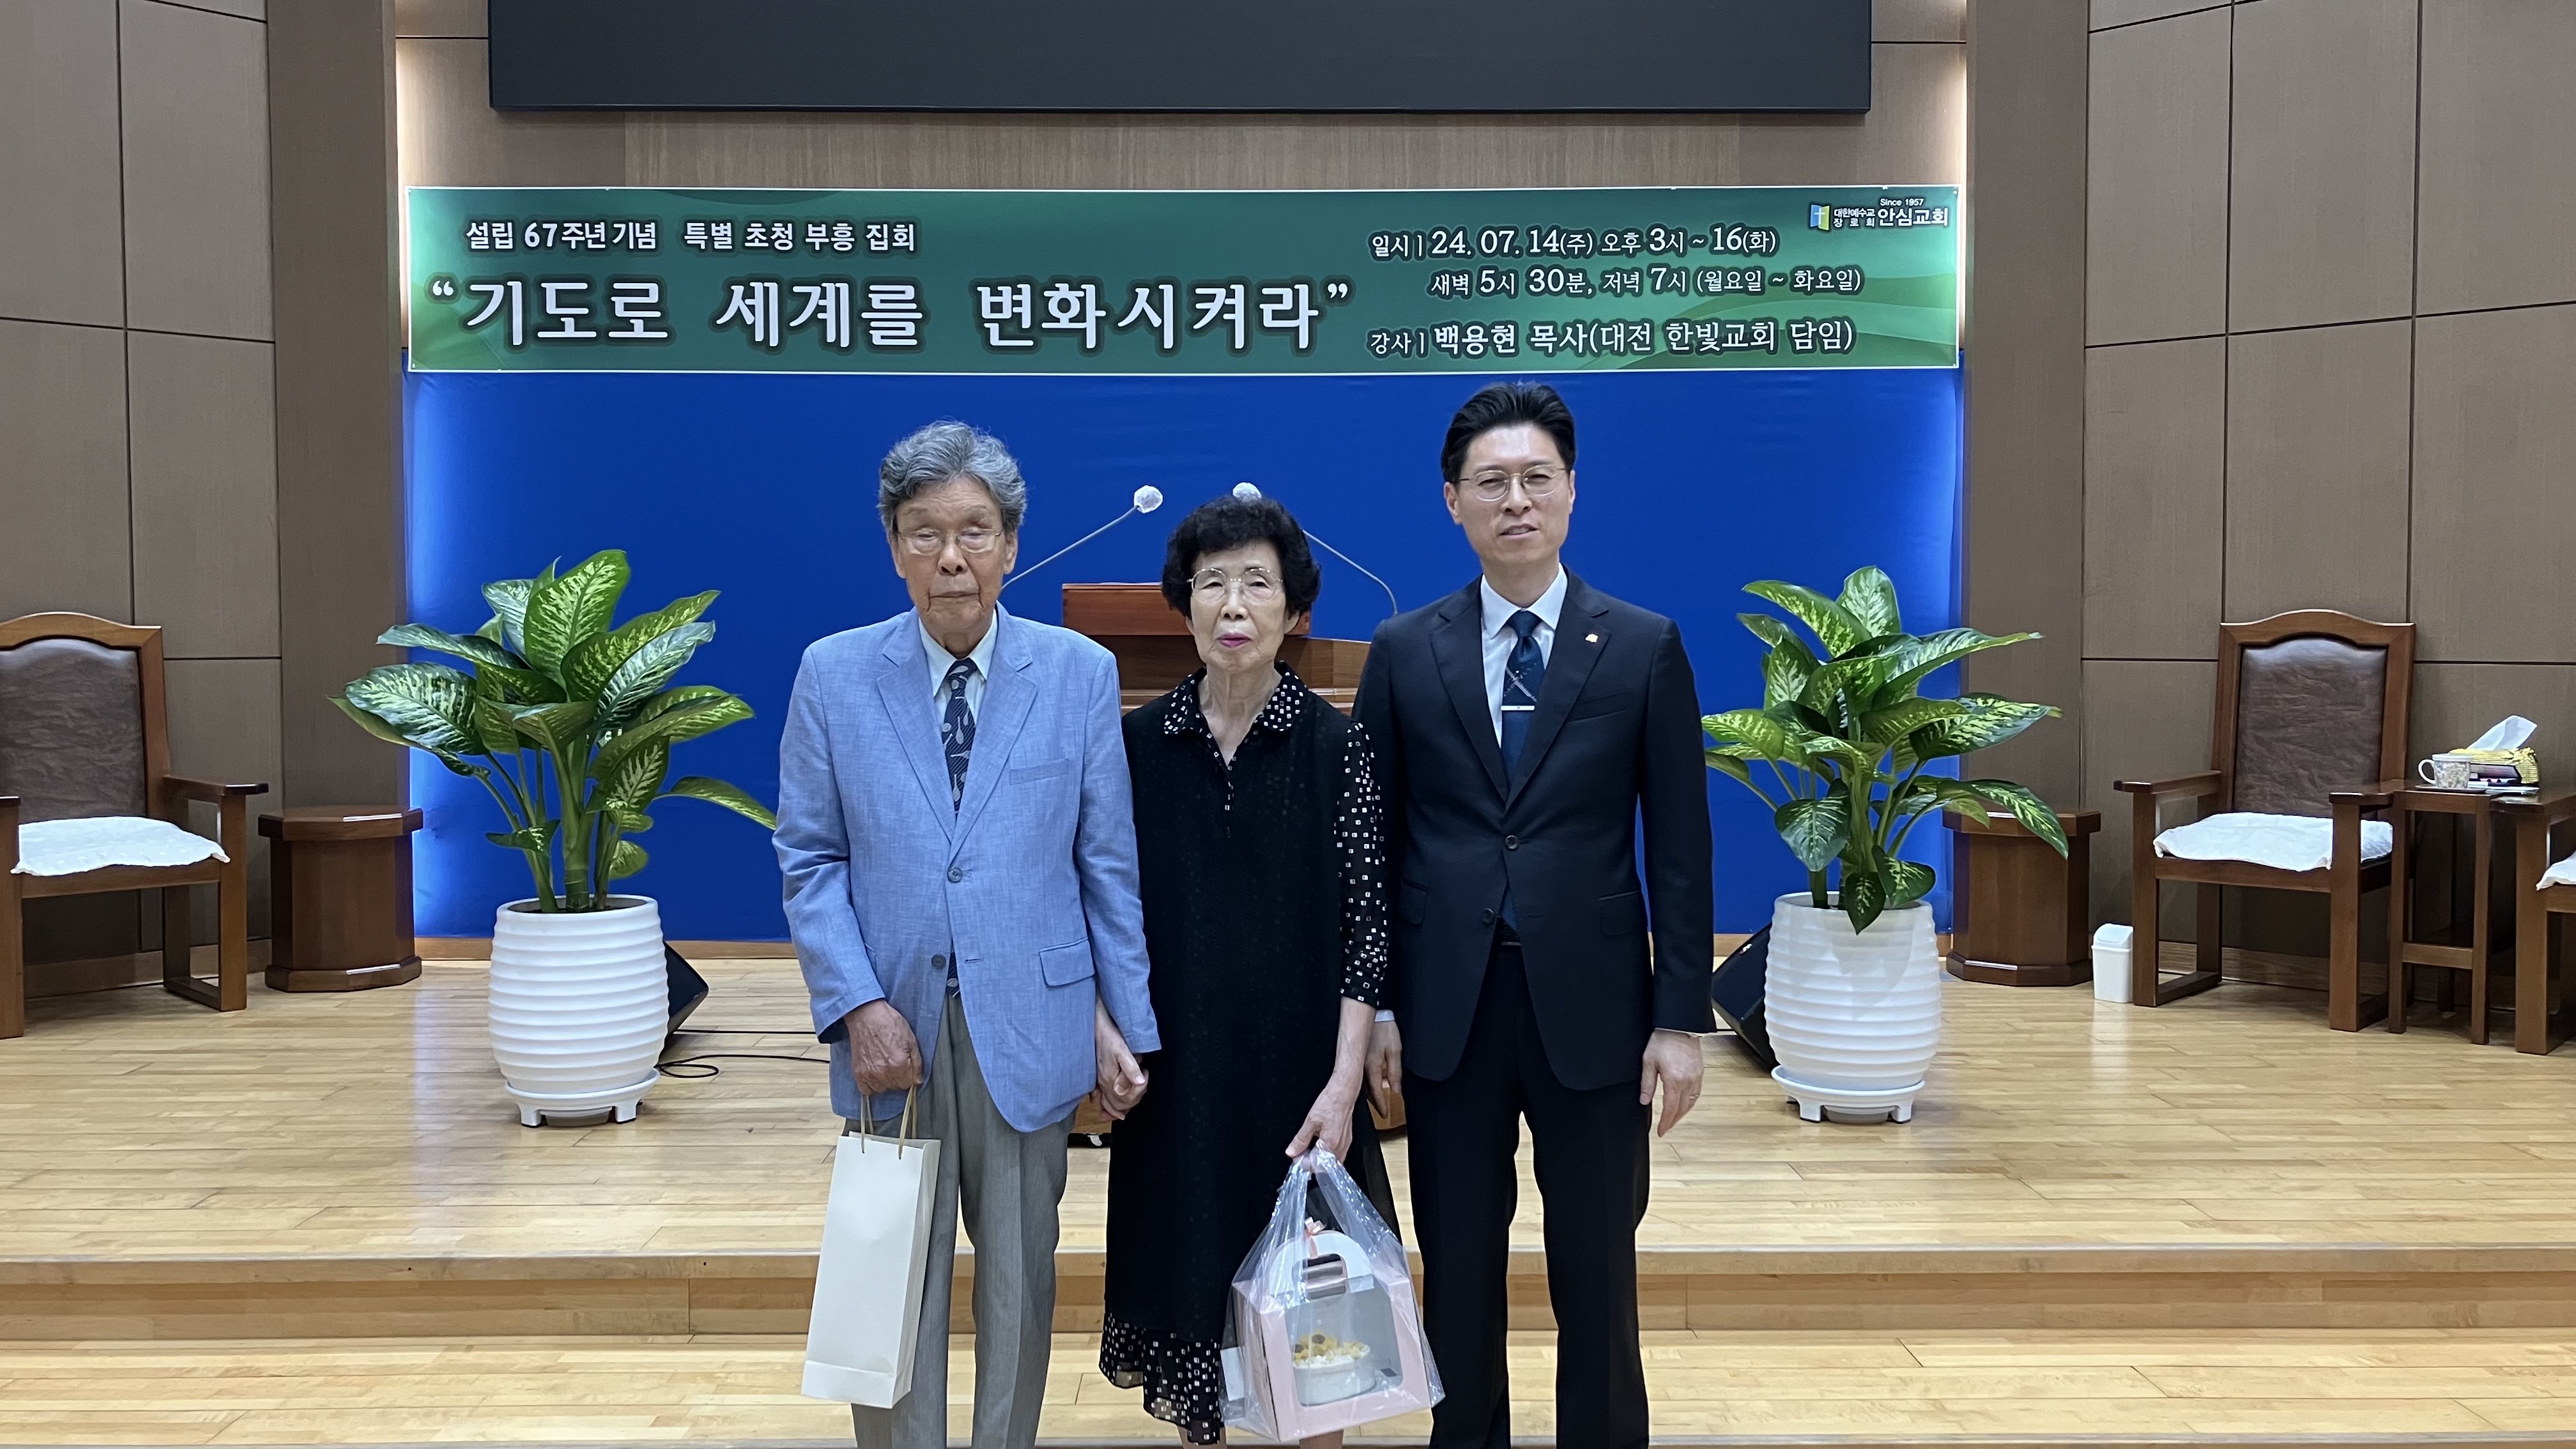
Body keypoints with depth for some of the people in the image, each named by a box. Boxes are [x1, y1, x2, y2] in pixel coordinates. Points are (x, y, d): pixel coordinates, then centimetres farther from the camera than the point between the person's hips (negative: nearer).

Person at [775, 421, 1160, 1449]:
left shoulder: (1080, 673, 0)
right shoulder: (833, 675, 0)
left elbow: (1107, 860, 2)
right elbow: (809, 858, 0)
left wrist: (1125, 1017, 0)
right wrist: (857, 1005, -11)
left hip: (1028, 1024, 0)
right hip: (894, 1025, 0)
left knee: (1020, 1276, 11)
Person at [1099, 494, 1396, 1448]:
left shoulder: (1333, 745, -6)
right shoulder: (1141, 742, 1)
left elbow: (1367, 921, -7)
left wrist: (1343, 1083, -13)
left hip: (1297, 1065, -2)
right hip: (1174, 1066, 2)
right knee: (1190, 1261, 11)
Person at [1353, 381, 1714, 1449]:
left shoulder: (1644, 648, 1)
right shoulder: (1403, 652, 4)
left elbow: (1679, 848, 0)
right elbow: (1374, 840, 5)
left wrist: (1680, 1019, -4)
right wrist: (1373, 1008, 2)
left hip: (1591, 1008, -1)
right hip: (1447, 1011, 1)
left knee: (1598, 1275, 8)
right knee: (1458, 1271, 11)